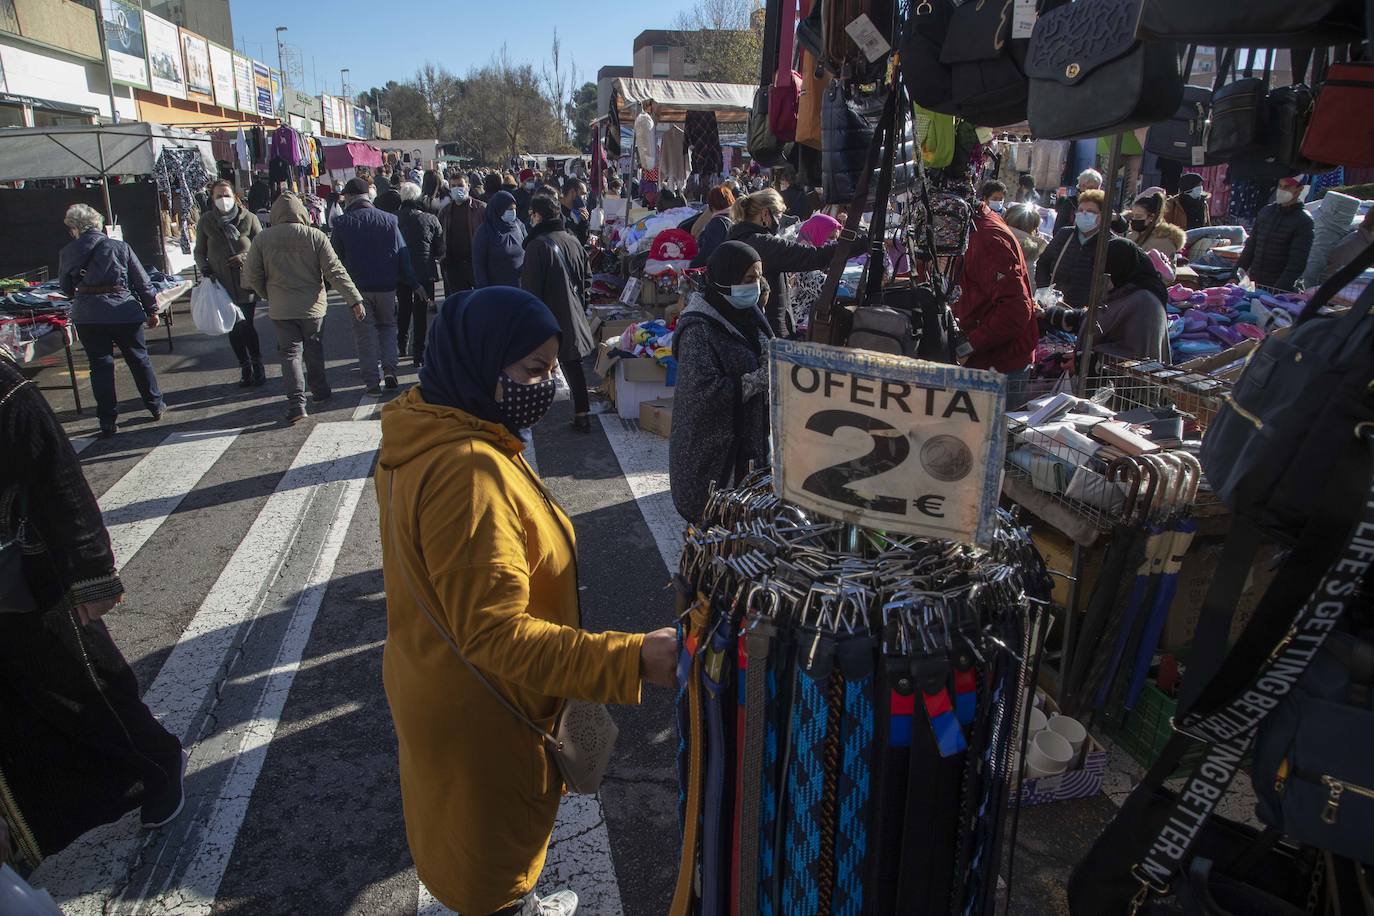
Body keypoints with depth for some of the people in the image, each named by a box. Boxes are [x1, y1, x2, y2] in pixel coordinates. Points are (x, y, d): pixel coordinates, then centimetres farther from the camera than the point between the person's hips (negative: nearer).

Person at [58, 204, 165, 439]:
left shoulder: (67, 253, 1)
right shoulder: (120, 247, -3)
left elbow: (66, 288, 12)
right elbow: (142, 281, 0)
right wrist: (152, 310, 9)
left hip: (87, 316, 1)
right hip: (123, 311, -1)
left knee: (100, 366, 6)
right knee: (139, 360, 14)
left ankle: (107, 422, 6)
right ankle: (156, 406, 25)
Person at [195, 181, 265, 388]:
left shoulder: (248, 218, -1)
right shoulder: (206, 221, 6)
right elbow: (199, 252, 13)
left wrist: (244, 257, -16)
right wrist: (205, 268, -6)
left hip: (246, 283, -3)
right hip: (221, 285, 3)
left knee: (245, 327, -6)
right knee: (233, 330, 8)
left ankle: (258, 369, 12)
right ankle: (246, 370, 21)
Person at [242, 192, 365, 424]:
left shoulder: (262, 239, -5)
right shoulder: (316, 236, -9)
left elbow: (251, 276, -1)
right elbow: (335, 272, -12)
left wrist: (269, 295, 17)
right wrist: (355, 300, -8)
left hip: (280, 309, 0)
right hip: (312, 307, 0)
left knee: (290, 353, 4)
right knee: (314, 350, 17)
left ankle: (296, 402, -6)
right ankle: (320, 391, 31)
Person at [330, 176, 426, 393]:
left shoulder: (342, 223, -5)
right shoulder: (389, 220, -2)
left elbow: (334, 257, 2)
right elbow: (403, 255, 0)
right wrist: (414, 284, 6)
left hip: (358, 288, -1)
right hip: (386, 286, 1)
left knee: (365, 333, 6)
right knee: (388, 326, 18)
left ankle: (372, 381, 6)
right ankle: (389, 370, 4)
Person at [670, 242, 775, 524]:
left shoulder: (748, 316, 6)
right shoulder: (699, 330, -19)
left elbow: (766, 360, 21)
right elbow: (704, 391, -28)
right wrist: (760, 379, -23)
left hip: (751, 437, 7)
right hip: (712, 450, -7)